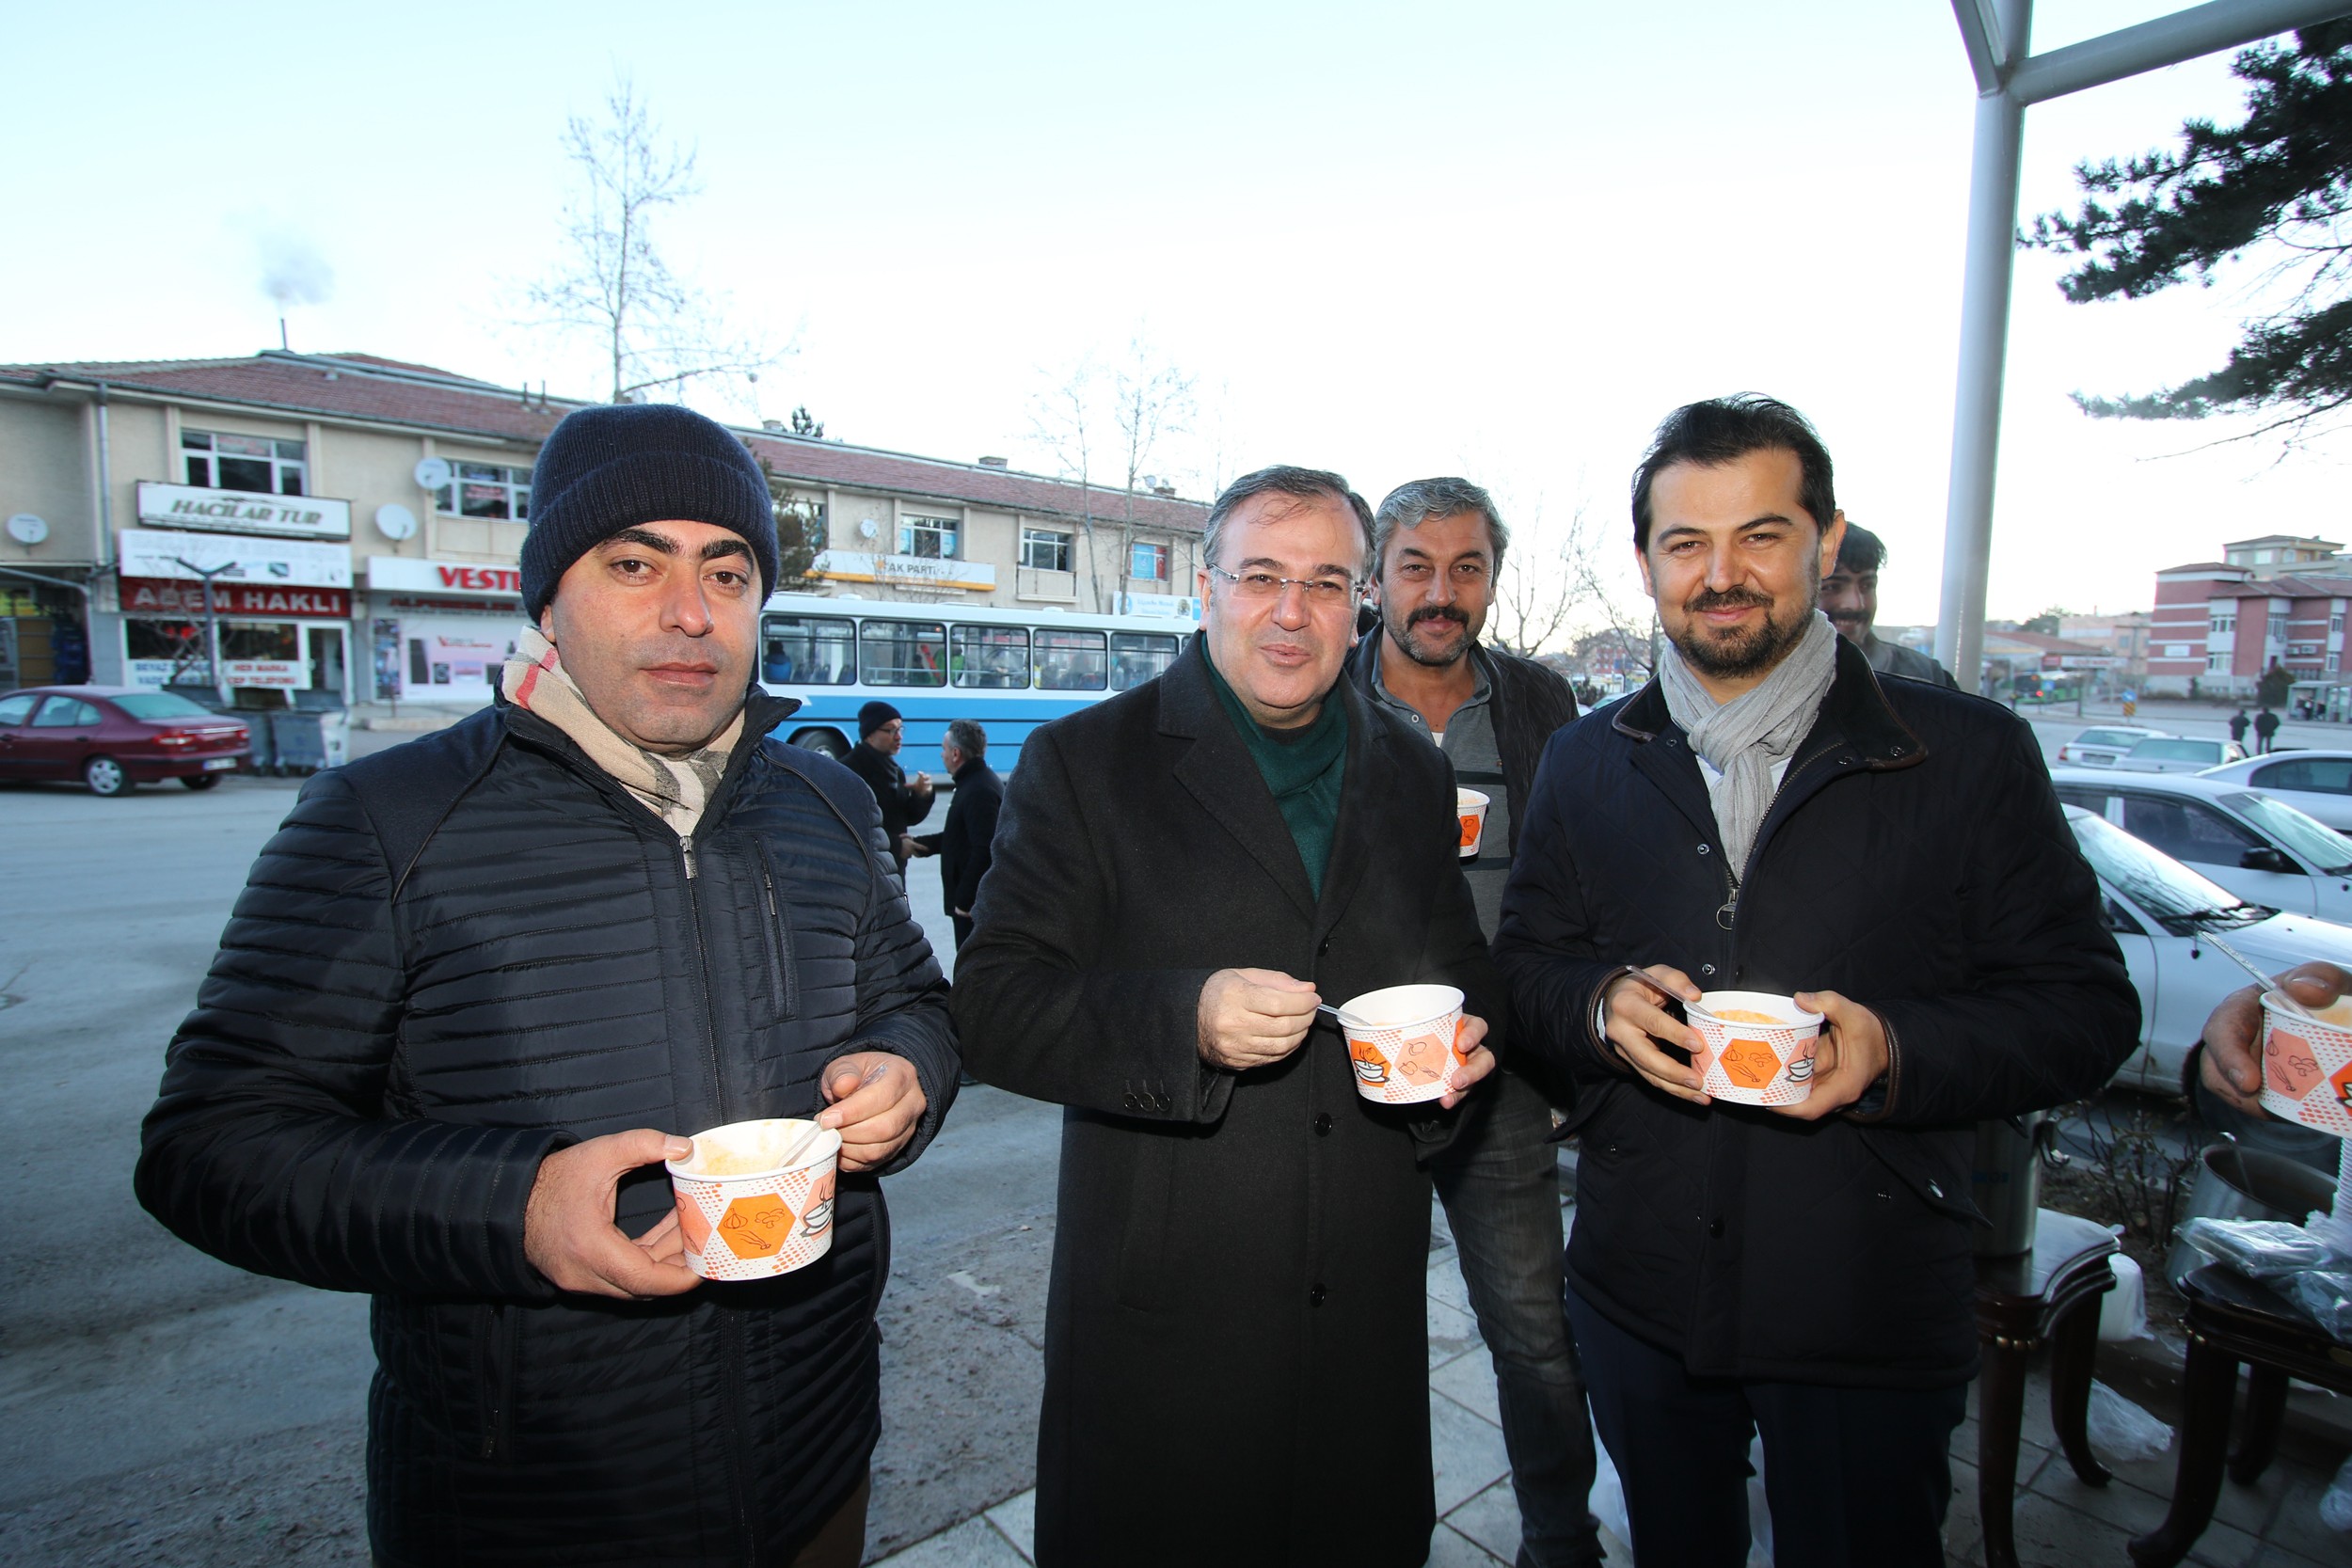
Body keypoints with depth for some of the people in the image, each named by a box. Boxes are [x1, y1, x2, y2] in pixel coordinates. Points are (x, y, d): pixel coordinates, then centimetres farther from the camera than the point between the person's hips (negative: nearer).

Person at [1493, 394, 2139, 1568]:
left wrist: (1894, 1047, -23)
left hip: (1870, 1310, -2)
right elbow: (1524, 962, 6)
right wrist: (1600, 1005, -16)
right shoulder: (1585, 763, 2)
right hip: (1639, 1290, 3)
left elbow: (2086, 1008, -4)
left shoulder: (1972, 754, -6)